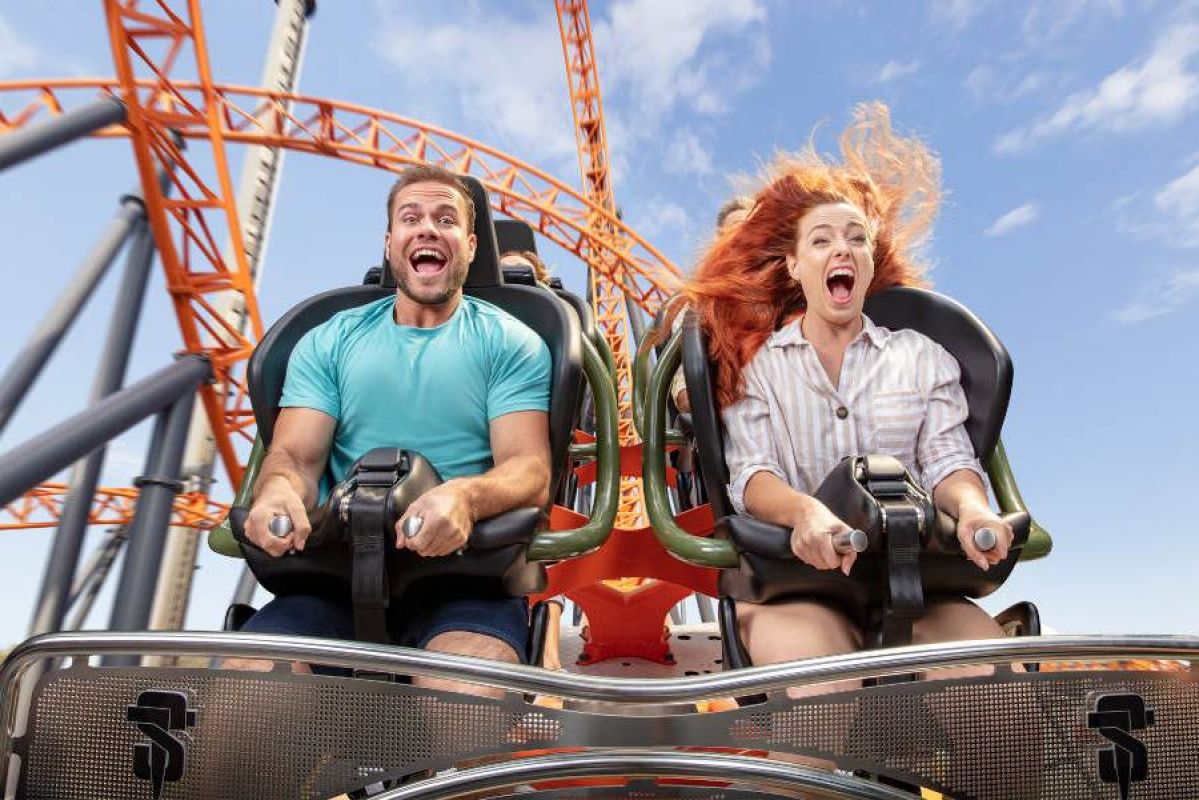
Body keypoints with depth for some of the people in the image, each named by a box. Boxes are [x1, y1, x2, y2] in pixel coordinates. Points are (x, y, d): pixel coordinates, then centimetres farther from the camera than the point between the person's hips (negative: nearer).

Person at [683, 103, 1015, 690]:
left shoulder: (923, 357, 18)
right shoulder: (757, 361, 10)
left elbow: (948, 460, 7)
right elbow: (749, 474, -3)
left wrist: (972, 508, -18)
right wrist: (805, 510, -26)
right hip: (794, 575, -3)